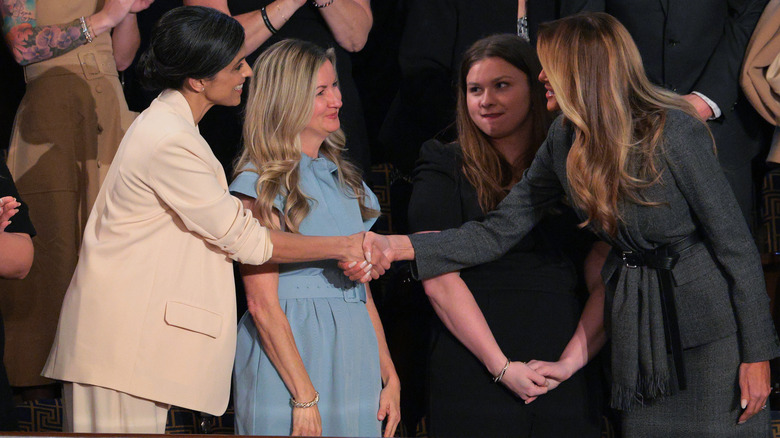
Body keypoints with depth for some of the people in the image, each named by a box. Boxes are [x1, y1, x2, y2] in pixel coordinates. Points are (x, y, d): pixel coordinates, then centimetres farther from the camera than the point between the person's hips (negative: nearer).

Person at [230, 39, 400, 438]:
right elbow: (262, 304, -13)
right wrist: (304, 396, -18)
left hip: (354, 354, 6)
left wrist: (389, 376, 9)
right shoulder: (262, 185, -8)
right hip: (289, 350, -6)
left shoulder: (343, 178, 13)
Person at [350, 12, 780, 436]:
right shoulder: (565, 140, -2)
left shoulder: (675, 132, -20)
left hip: (710, 325, -6)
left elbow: (736, 245, -15)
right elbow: (499, 232, 0)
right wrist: (395, 246, -11)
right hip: (635, 323, 6)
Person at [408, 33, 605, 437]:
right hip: (475, 376, -2)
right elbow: (439, 280, -6)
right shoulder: (444, 170, 4)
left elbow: (605, 281, 6)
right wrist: (501, 366, -13)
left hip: (568, 378, 2)